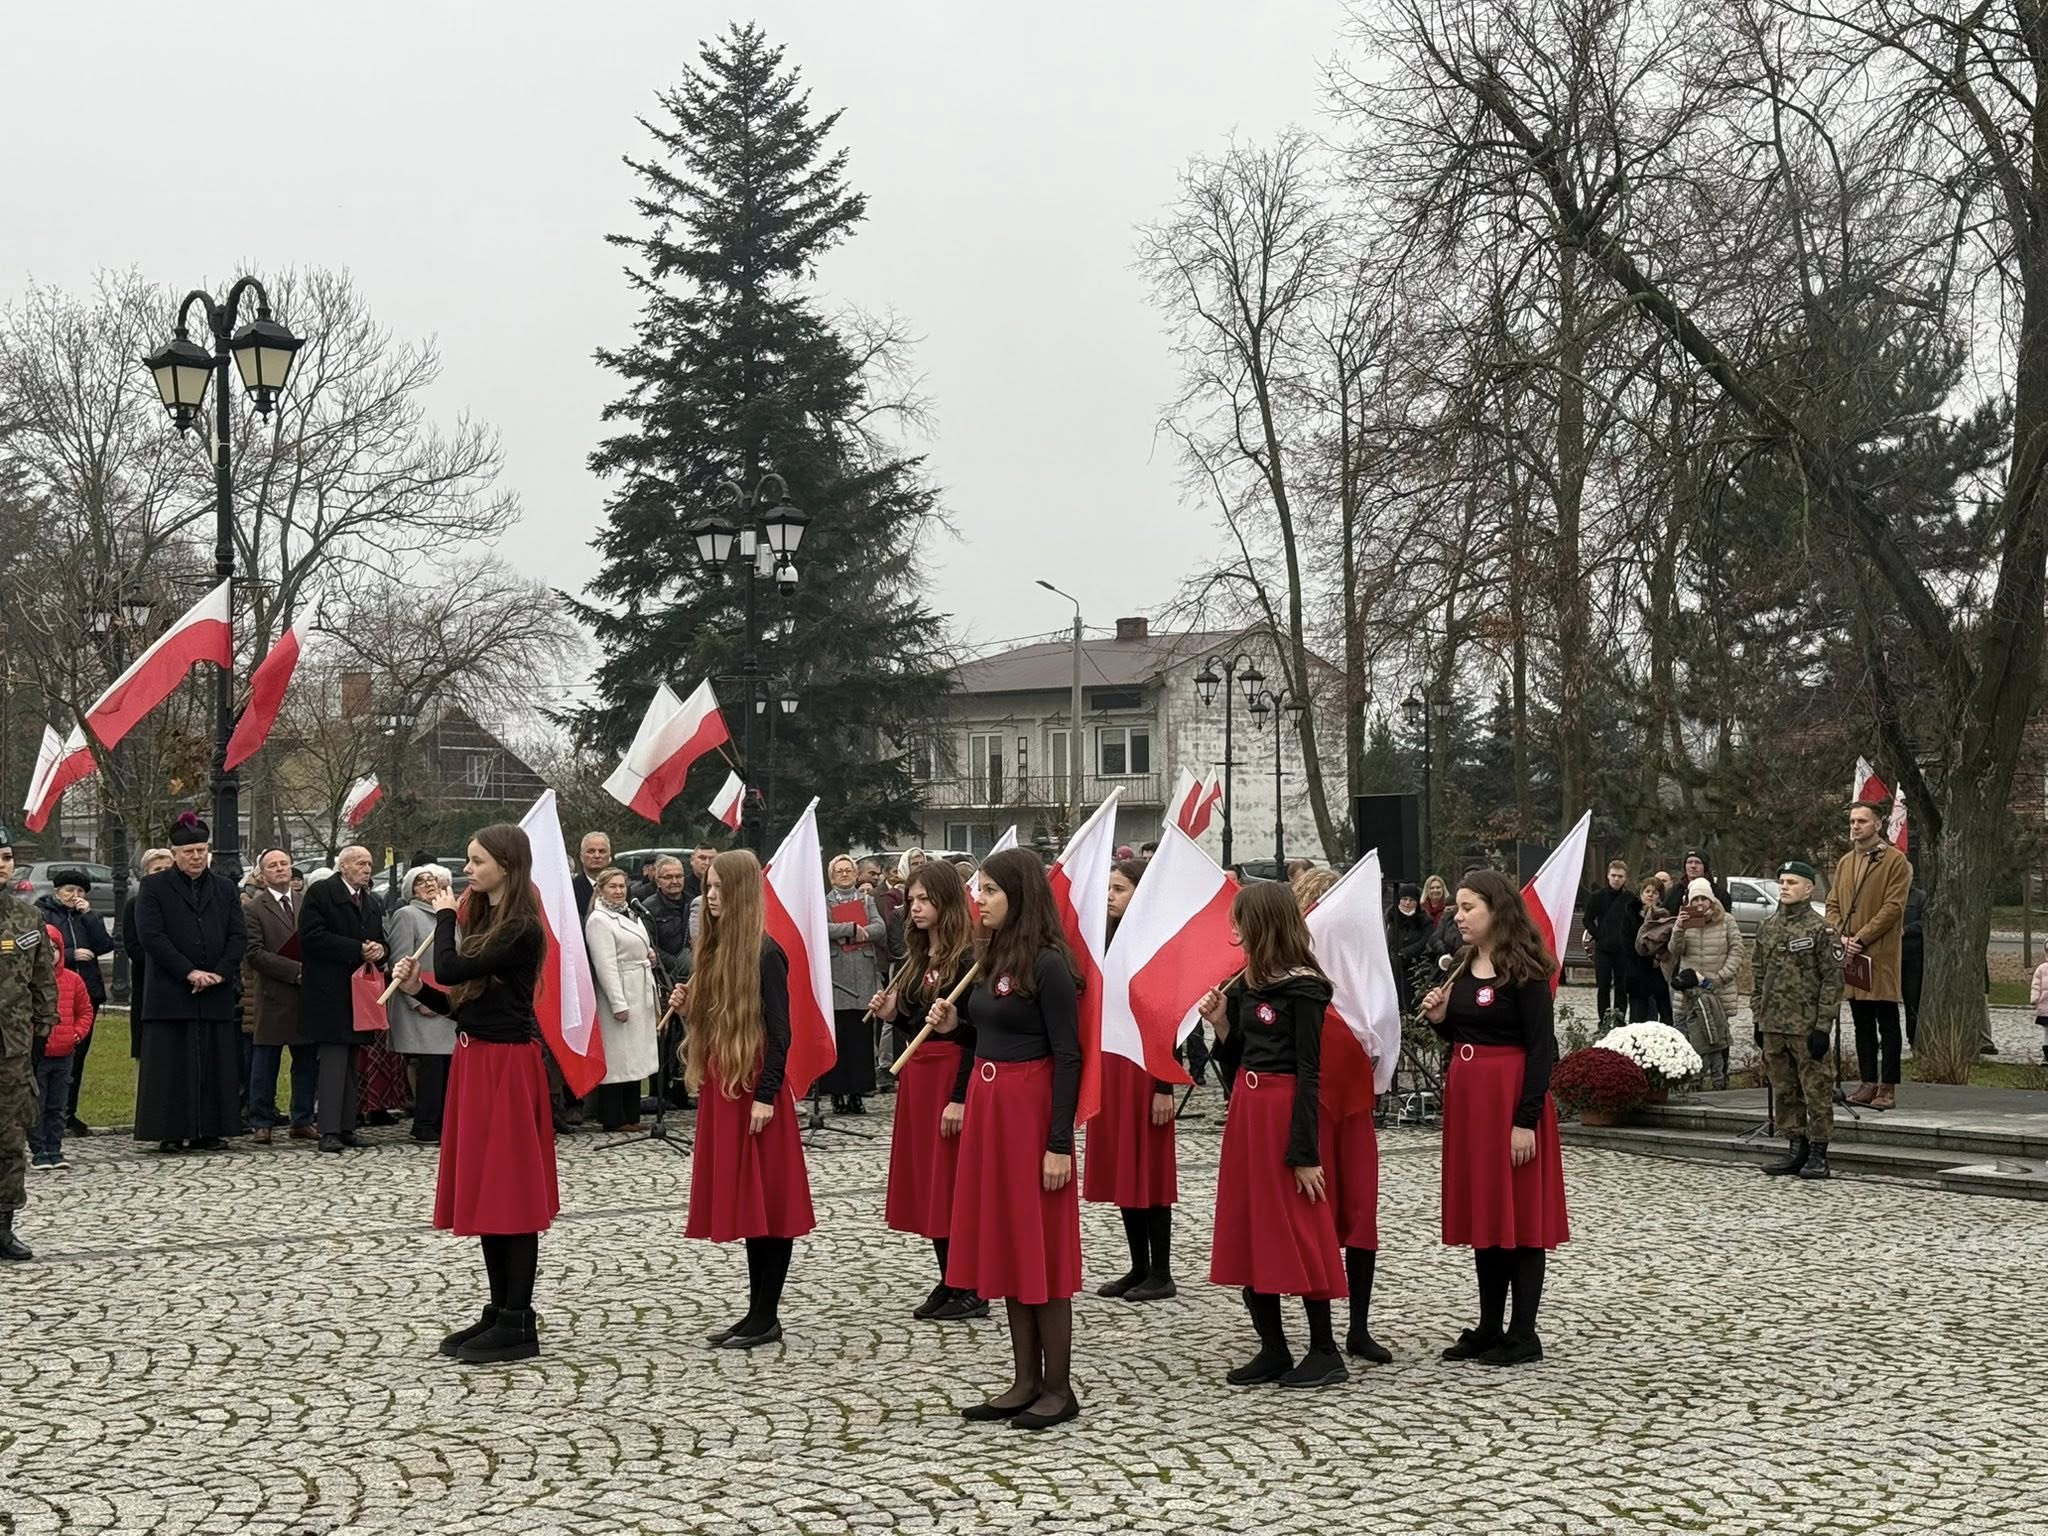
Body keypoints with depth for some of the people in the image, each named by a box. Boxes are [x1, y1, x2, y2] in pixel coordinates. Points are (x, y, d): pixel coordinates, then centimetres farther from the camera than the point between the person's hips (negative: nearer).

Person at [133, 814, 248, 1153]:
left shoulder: (224, 888, 14)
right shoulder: (154, 888, 3)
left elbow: (239, 935, 8)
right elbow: (152, 936, -7)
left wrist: (219, 973, -8)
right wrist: (189, 973, -14)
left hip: (217, 995, 3)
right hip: (170, 994, -3)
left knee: (215, 1062, 3)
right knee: (172, 1062, -3)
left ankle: (208, 1131, 8)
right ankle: (170, 1133, 1)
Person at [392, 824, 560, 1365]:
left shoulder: (521, 929, -14)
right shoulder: (484, 921, 14)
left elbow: (452, 969, -21)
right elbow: (462, 1004, 15)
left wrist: (445, 918, -6)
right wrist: (418, 988, -1)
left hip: (507, 1066, -9)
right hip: (473, 1061, 9)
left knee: (509, 1193, -5)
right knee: (484, 1191, 13)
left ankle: (519, 1324, 1)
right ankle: (499, 1310, 21)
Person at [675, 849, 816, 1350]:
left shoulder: (764, 954, -12)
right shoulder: (712, 949, 11)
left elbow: (779, 1032, -13)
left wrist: (766, 1095, -17)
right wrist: (687, 1005, 0)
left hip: (755, 1088, -8)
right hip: (720, 1087, 8)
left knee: (765, 1203, -2)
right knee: (741, 1203, 11)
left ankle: (767, 1317, 3)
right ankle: (757, 1312, 17)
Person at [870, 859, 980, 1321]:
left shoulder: (967, 960, -13)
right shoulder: (916, 957, 13)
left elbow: (975, 1033, -17)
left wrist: (961, 1096, -20)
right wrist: (890, 1014, -2)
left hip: (951, 1075, -9)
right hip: (915, 1074, 9)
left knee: (954, 1183, -4)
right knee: (924, 1181, 11)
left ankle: (972, 1291, 4)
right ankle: (948, 1283, 19)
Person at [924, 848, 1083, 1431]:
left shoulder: (1048, 964, -14)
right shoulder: (994, 958, 10)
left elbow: (1067, 1056, -16)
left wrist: (1059, 1143, -18)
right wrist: (953, 1022, 0)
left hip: (1030, 1109, -9)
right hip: (987, 1104, 9)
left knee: (1040, 1249, -2)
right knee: (1003, 1245, 12)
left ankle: (1058, 1388, 8)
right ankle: (1026, 1381, 19)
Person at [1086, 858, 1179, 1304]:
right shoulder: (1109, 941, 10)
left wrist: (1164, 1087, -18)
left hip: (1144, 1065, -8)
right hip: (1108, 1063, 8)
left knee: (1149, 1168, -1)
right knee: (1120, 1169, 11)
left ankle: (1161, 1274, 7)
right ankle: (1139, 1268, 19)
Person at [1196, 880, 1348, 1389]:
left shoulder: (1303, 988, -12)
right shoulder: (1246, 985, 10)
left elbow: (1308, 1072, -15)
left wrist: (1306, 1152, -17)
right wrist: (1220, 1024, 0)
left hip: (1287, 1111, -9)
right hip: (1246, 1108, 9)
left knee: (1299, 1232, -2)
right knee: (1244, 1230, 9)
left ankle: (1323, 1351, 8)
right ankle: (1273, 1349, 17)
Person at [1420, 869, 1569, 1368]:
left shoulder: (1524, 971, -12)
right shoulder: (1462, 967, 11)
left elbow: (1542, 1049, -15)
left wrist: (1526, 1120, -20)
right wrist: (1439, 1018, -2)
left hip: (1511, 1096, -8)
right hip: (1466, 1095, 8)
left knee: (1519, 1214, -2)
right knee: (1482, 1213, 12)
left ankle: (1523, 1336, 4)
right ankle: (1489, 1328, 19)